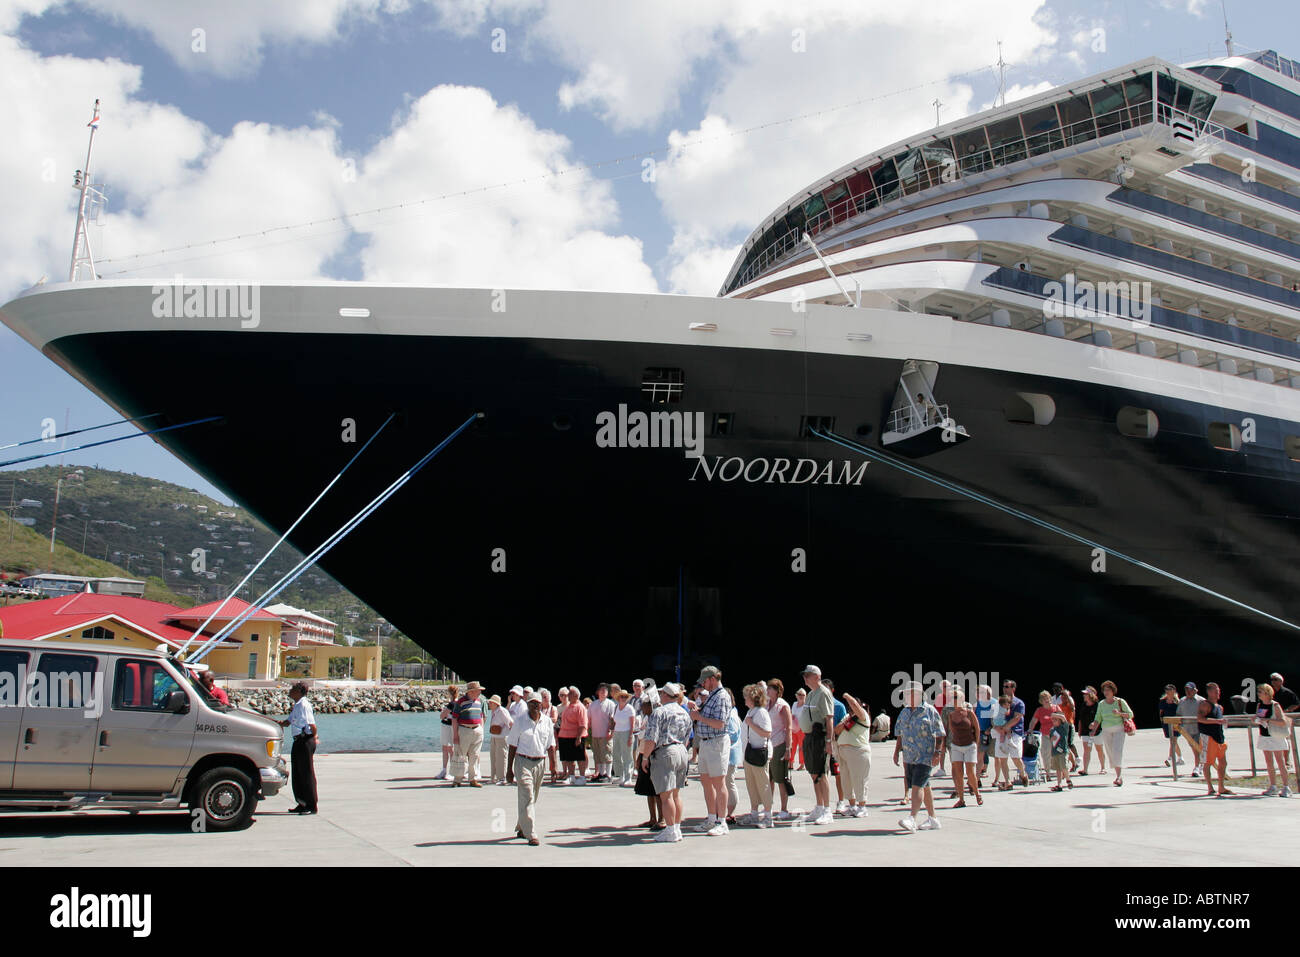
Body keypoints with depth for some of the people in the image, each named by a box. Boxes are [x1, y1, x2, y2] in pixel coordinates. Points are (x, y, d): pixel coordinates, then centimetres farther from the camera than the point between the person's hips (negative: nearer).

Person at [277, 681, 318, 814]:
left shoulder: (303, 705, -17)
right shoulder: (297, 705, 14)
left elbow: (313, 726, -22)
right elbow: (288, 722, 19)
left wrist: (313, 738, -8)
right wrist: (281, 723, -1)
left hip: (305, 742, -10)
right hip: (298, 742, 10)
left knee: (307, 774, -3)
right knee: (297, 774, 15)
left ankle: (311, 806, 4)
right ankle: (302, 804, 25)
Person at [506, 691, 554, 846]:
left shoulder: (547, 721, 7)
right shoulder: (520, 722, -2)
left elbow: (550, 744, 16)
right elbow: (513, 746, 0)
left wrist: (551, 748, -6)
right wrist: (509, 769, -2)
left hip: (540, 763, 4)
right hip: (523, 762, -4)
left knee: (534, 798, 11)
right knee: (527, 797, -11)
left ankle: (521, 828, 28)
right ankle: (531, 835, -11)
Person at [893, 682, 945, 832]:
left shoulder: (930, 711, -5)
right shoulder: (904, 712, 13)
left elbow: (939, 734, -5)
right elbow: (900, 734, 20)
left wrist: (937, 752, -12)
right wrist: (897, 751, 15)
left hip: (925, 756, -6)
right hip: (909, 756, 6)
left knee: (917, 786, -15)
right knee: (925, 787, 13)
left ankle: (913, 819, -20)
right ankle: (932, 818, 23)